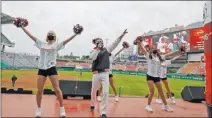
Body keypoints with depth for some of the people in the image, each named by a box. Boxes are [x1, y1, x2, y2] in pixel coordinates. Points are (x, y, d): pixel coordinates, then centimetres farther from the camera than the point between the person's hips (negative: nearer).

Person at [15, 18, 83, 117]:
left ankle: (62, 109, 6)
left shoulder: (56, 45, 7)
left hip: (52, 69, -2)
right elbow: (31, 35, 13)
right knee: (39, 90, 3)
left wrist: (75, 34, -11)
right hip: (41, 69, 3)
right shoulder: (41, 44, 13)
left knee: (57, 89, -5)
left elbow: (66, 41, -2)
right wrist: (22, 26, 13)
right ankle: (38, 109, 19)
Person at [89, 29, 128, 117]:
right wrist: (98, 48, -17)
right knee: (94, 91, 14)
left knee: (106, 92, -8)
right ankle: (92, 105, 41)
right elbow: (92, 58, -18)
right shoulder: (94, 51, 4)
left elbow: (115, 43, -1)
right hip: (96, 74, 0)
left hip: (105, 74, 1)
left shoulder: (106, 50, 8)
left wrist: (121, 35, -10)